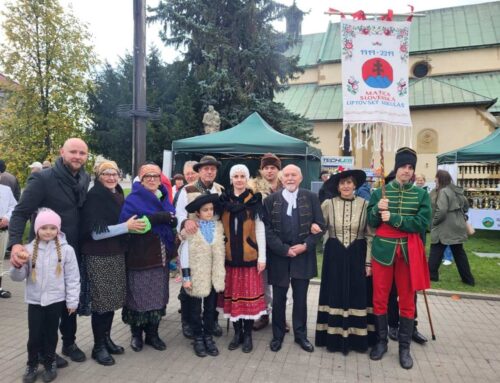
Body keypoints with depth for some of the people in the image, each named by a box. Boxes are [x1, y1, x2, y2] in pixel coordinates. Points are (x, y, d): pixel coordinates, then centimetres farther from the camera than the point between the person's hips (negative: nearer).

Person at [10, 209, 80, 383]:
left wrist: (72, 301, -4)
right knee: (34, 335, 8)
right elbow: (18, 277, 0)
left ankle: (50, 363, 32)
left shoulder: (66, 250, -9)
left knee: (51, 334, 13)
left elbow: (72, 278, -6)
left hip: (56, 300, -1)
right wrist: (18, 265, -21)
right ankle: (32, 364, 31)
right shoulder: (29, 249, -5)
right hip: (35, 301, 1)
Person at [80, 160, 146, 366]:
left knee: (112, 299, 11)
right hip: (98, 257, -7)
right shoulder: (94, 196, -11)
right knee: (101, 301, 0)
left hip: (117, 254, 7)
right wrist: (127, 226, -22)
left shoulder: (118, 195, 10)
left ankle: (107, 339, 26)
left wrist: (132, 225, 7)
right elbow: (95, 232, -20)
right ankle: (98, 346, 14)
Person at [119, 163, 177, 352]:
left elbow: (174, 221, 14)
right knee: (138, 296, 4)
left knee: (158, 296, 10)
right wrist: (155, 218, -26)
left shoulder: (164, 198, 13)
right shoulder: (132, 200, -5)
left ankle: (152, 334, 24)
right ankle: (136, 334, 23)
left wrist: (171, 219, -9)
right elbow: (126, 223, -21)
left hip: (160, 256, 5)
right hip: (139, 257, -5)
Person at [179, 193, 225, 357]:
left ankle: (208, 336, 29)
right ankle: (198, 338, 26)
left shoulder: (218, 225, 2)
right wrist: (186, 277, -7)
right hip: (196, 276, -3)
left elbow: (221, 251, 7)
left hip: (214, 275, 3)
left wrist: (221, 274, 8)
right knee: (195, 310, 10)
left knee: (210, 308, 13)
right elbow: (185, 253, -8)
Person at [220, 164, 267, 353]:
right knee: (233, 293, 8)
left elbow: (260, 229, -2)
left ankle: (247, 335, 16)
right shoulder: (224, 200, 5)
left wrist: (262, 256, -5)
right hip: (230, 255, 2)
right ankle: (237, 332, 22)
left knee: (249, 294, 2)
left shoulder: (255, 200, -2)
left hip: (249, 255, -2)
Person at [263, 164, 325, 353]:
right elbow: (267, 229, -3)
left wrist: (305, 245, -11)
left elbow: (319, 225, 1)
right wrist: (284, 249, -11)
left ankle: (301, 334, 27)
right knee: (278, 298, 9)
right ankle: (278, 335, 26)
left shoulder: (311, 198, 1)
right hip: (279, 256, 0)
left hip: (303, 255, 0)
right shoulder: (271, 200, 1)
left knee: (300, 298, 11)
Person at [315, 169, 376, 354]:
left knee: (358, 295, 7)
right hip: (334, 255, 0)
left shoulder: (365, 204, -4)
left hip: (357, 256, 0)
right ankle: (335, 337, 18)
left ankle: (357, 337, 21)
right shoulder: (328, 204, -3)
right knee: (335, 295, 6)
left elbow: (370, 235, -1)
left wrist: (369, 262, -4)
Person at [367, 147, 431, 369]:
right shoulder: (380, 192, 2)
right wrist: (377, 209, -18)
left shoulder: (421, 194, 1)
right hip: (383, 249, 0)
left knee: (407, 300, 9)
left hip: (408, 251, 0)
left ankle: (405, 347, 22)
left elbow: (422, 223, -9)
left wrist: (392, 218, -16)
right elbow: (371, 222, 2)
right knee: (380, 298, 8)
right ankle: (381, 342, 24)